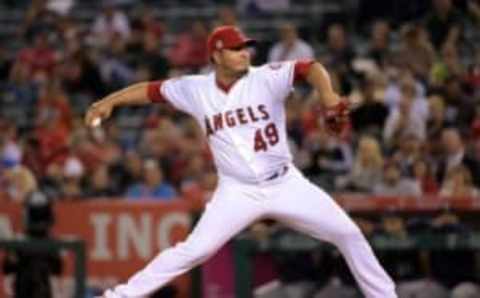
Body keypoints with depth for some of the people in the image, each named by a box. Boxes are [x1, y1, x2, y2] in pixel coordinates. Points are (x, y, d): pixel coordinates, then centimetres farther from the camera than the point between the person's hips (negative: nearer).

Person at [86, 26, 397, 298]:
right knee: (193, 251, -16)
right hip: (238, 192, -1)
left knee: (348, 233, -2)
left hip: (286, 184, 1)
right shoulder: (196, 89, -3)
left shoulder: (267, 78, -10)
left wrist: (329, 98, -44)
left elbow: (309, 68, -25)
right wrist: (109, 102, -6)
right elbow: (152, 90, 6)